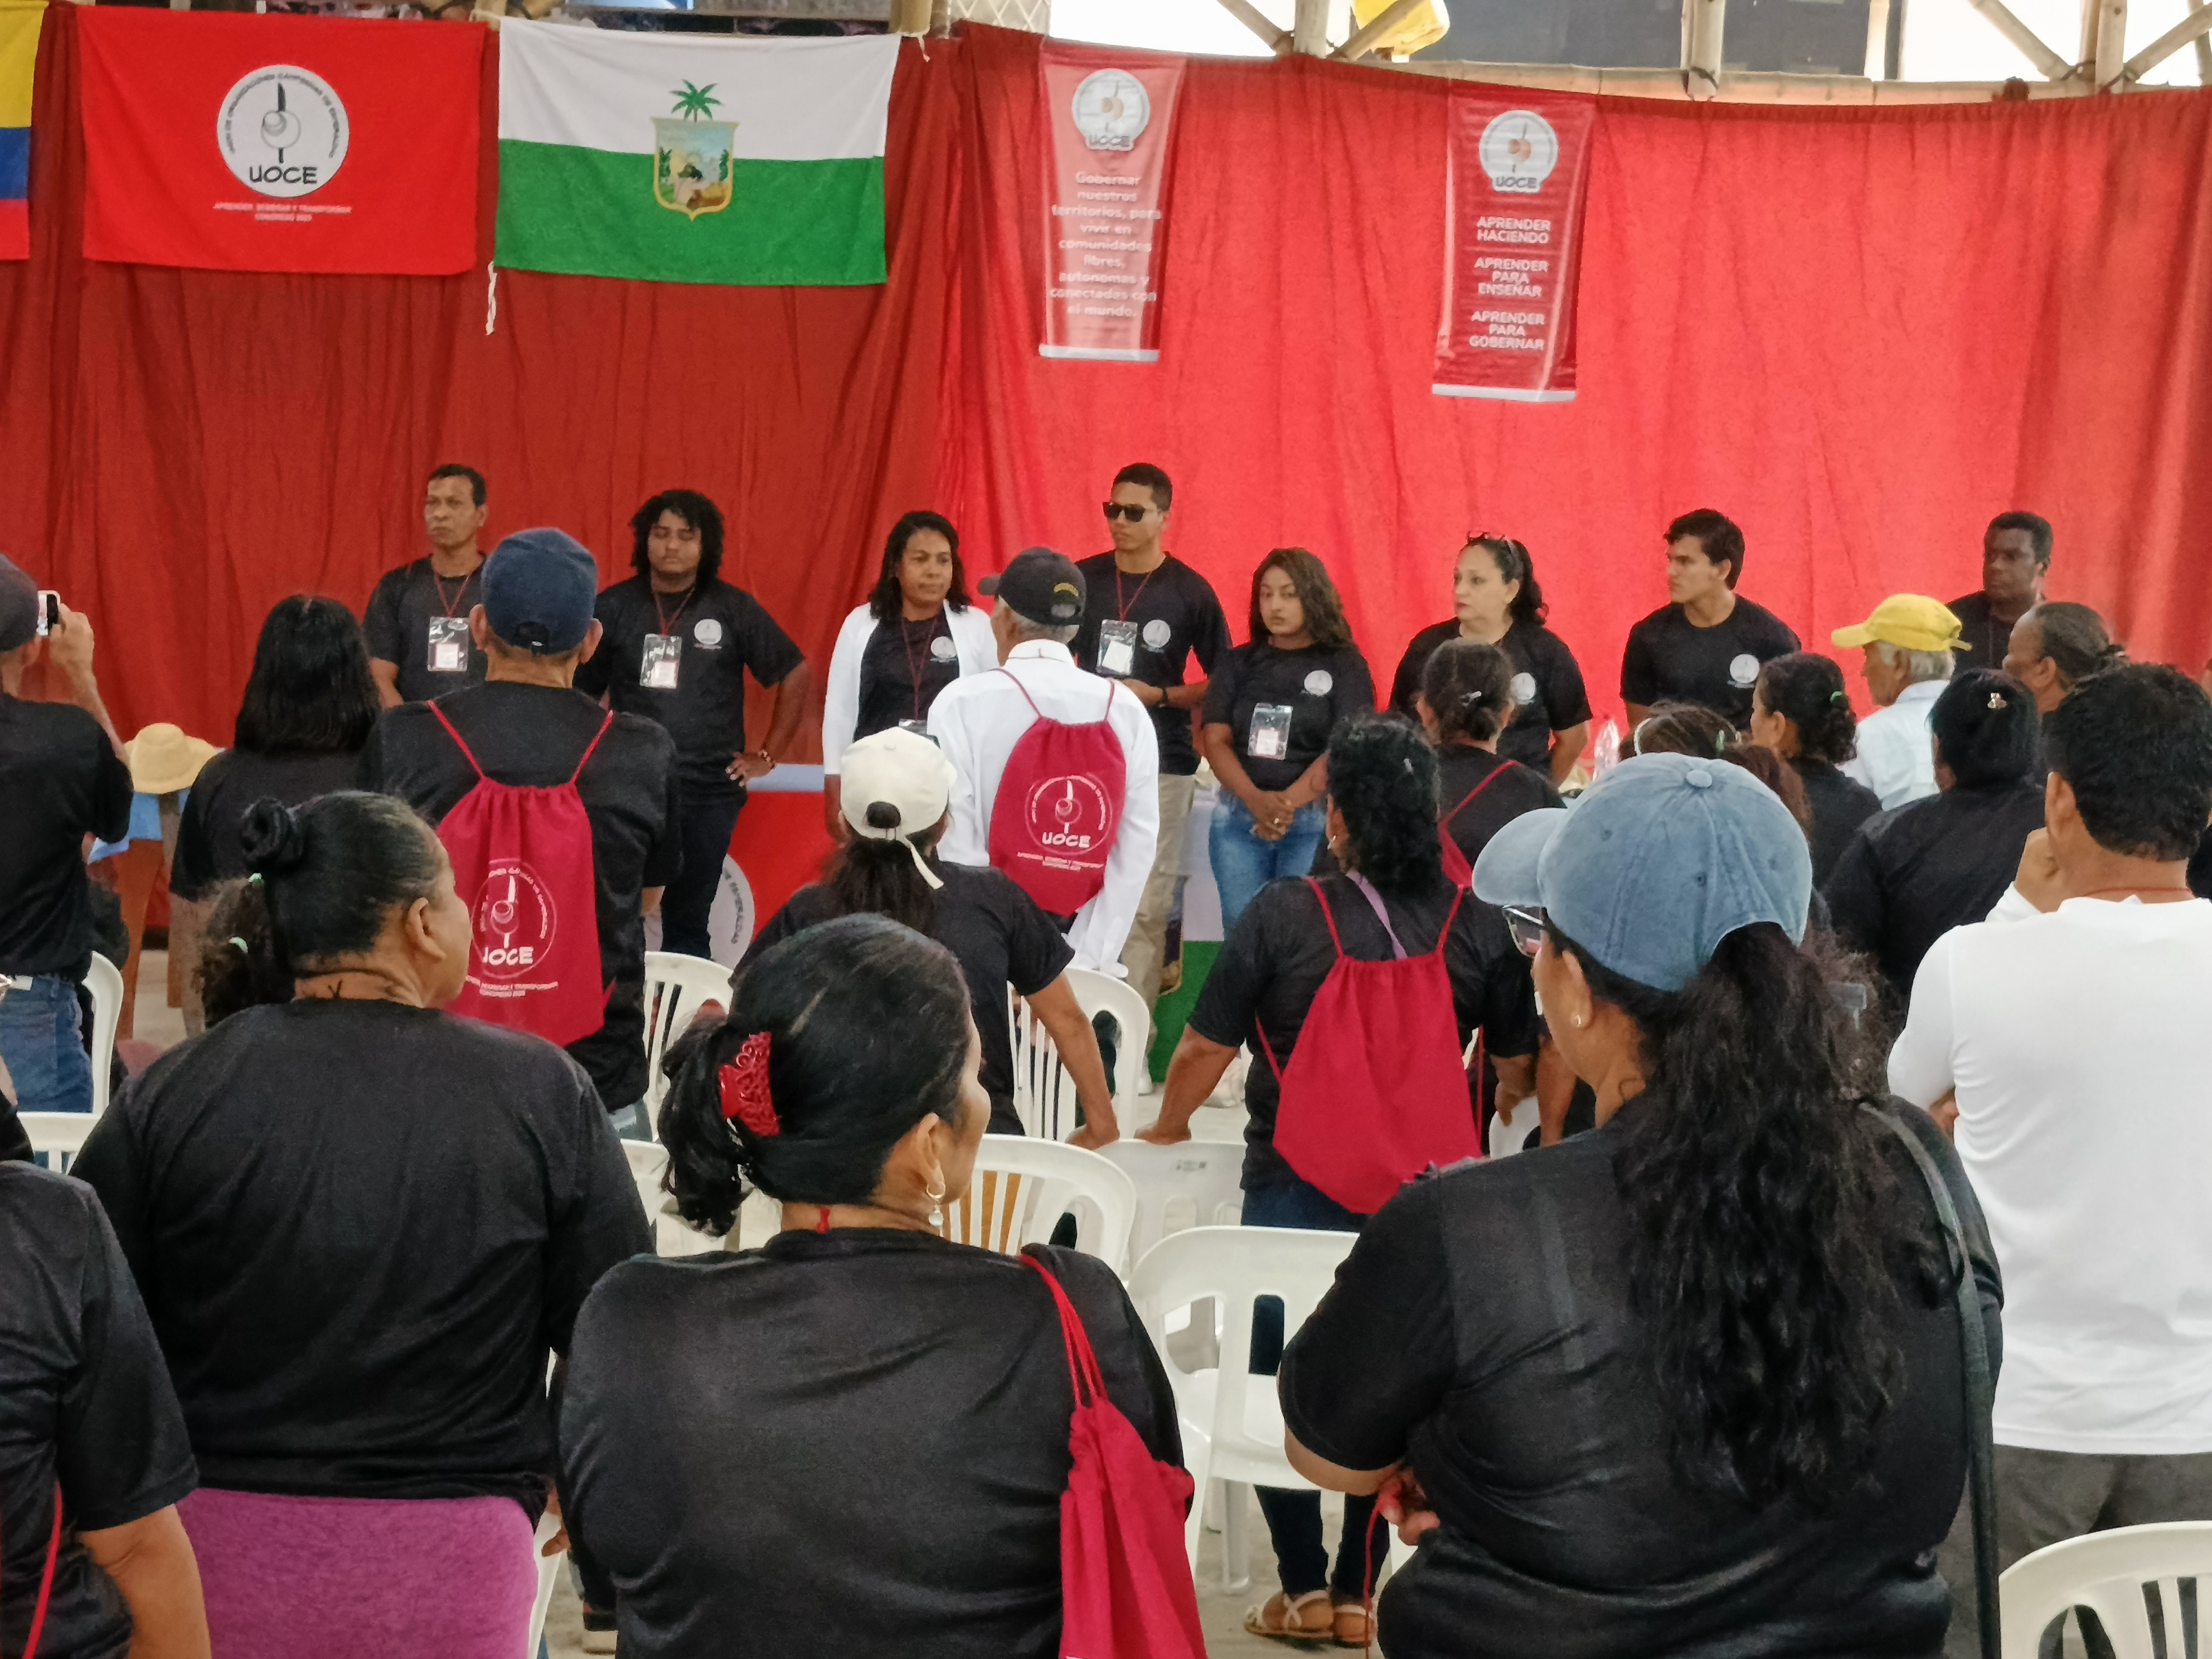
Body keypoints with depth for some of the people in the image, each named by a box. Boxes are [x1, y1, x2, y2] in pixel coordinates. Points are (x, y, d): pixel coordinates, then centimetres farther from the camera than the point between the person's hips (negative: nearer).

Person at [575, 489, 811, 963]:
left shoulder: (733, 609, 1)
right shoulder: (614, 607, 2)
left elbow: (797, 676, 8)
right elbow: (576, 693, 7)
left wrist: (767, 755, 6)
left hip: (710, 792, 0)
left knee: (688, 923, 10)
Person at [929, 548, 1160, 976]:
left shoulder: (963, 705, -11)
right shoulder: (1128, 711, -2)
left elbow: (953, 845, -14)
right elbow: (1137, 848, -5)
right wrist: (1090, 961, -3)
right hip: (1078, 936, 3)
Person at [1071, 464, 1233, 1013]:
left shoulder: (1191, 591, -4)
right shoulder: (1081, 580, 4)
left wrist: (1159, 696, -12)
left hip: (1161, 766, -2)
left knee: (1145, 907, 0)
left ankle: (1134, 1031, 5)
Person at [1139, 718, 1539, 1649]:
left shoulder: (1281, 917, -14)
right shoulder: (1477, 927, -7)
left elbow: (1203, 1052, -8)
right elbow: (1519, 1065, 5)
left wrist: (1168, 1128, 13)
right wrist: (1506, 1100, 29)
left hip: (1294, 1189, -2)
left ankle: (1304, 1591, 18)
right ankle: (1355, 1594, 20)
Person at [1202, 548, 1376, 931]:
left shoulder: (1344, 665, 2)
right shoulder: (1239, 663, 10)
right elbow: (1216, 741, 2)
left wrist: (1288, 803, -17)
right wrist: (1256, 800, -16)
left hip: (1314, 822, -3)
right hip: (1238, 819, 3)